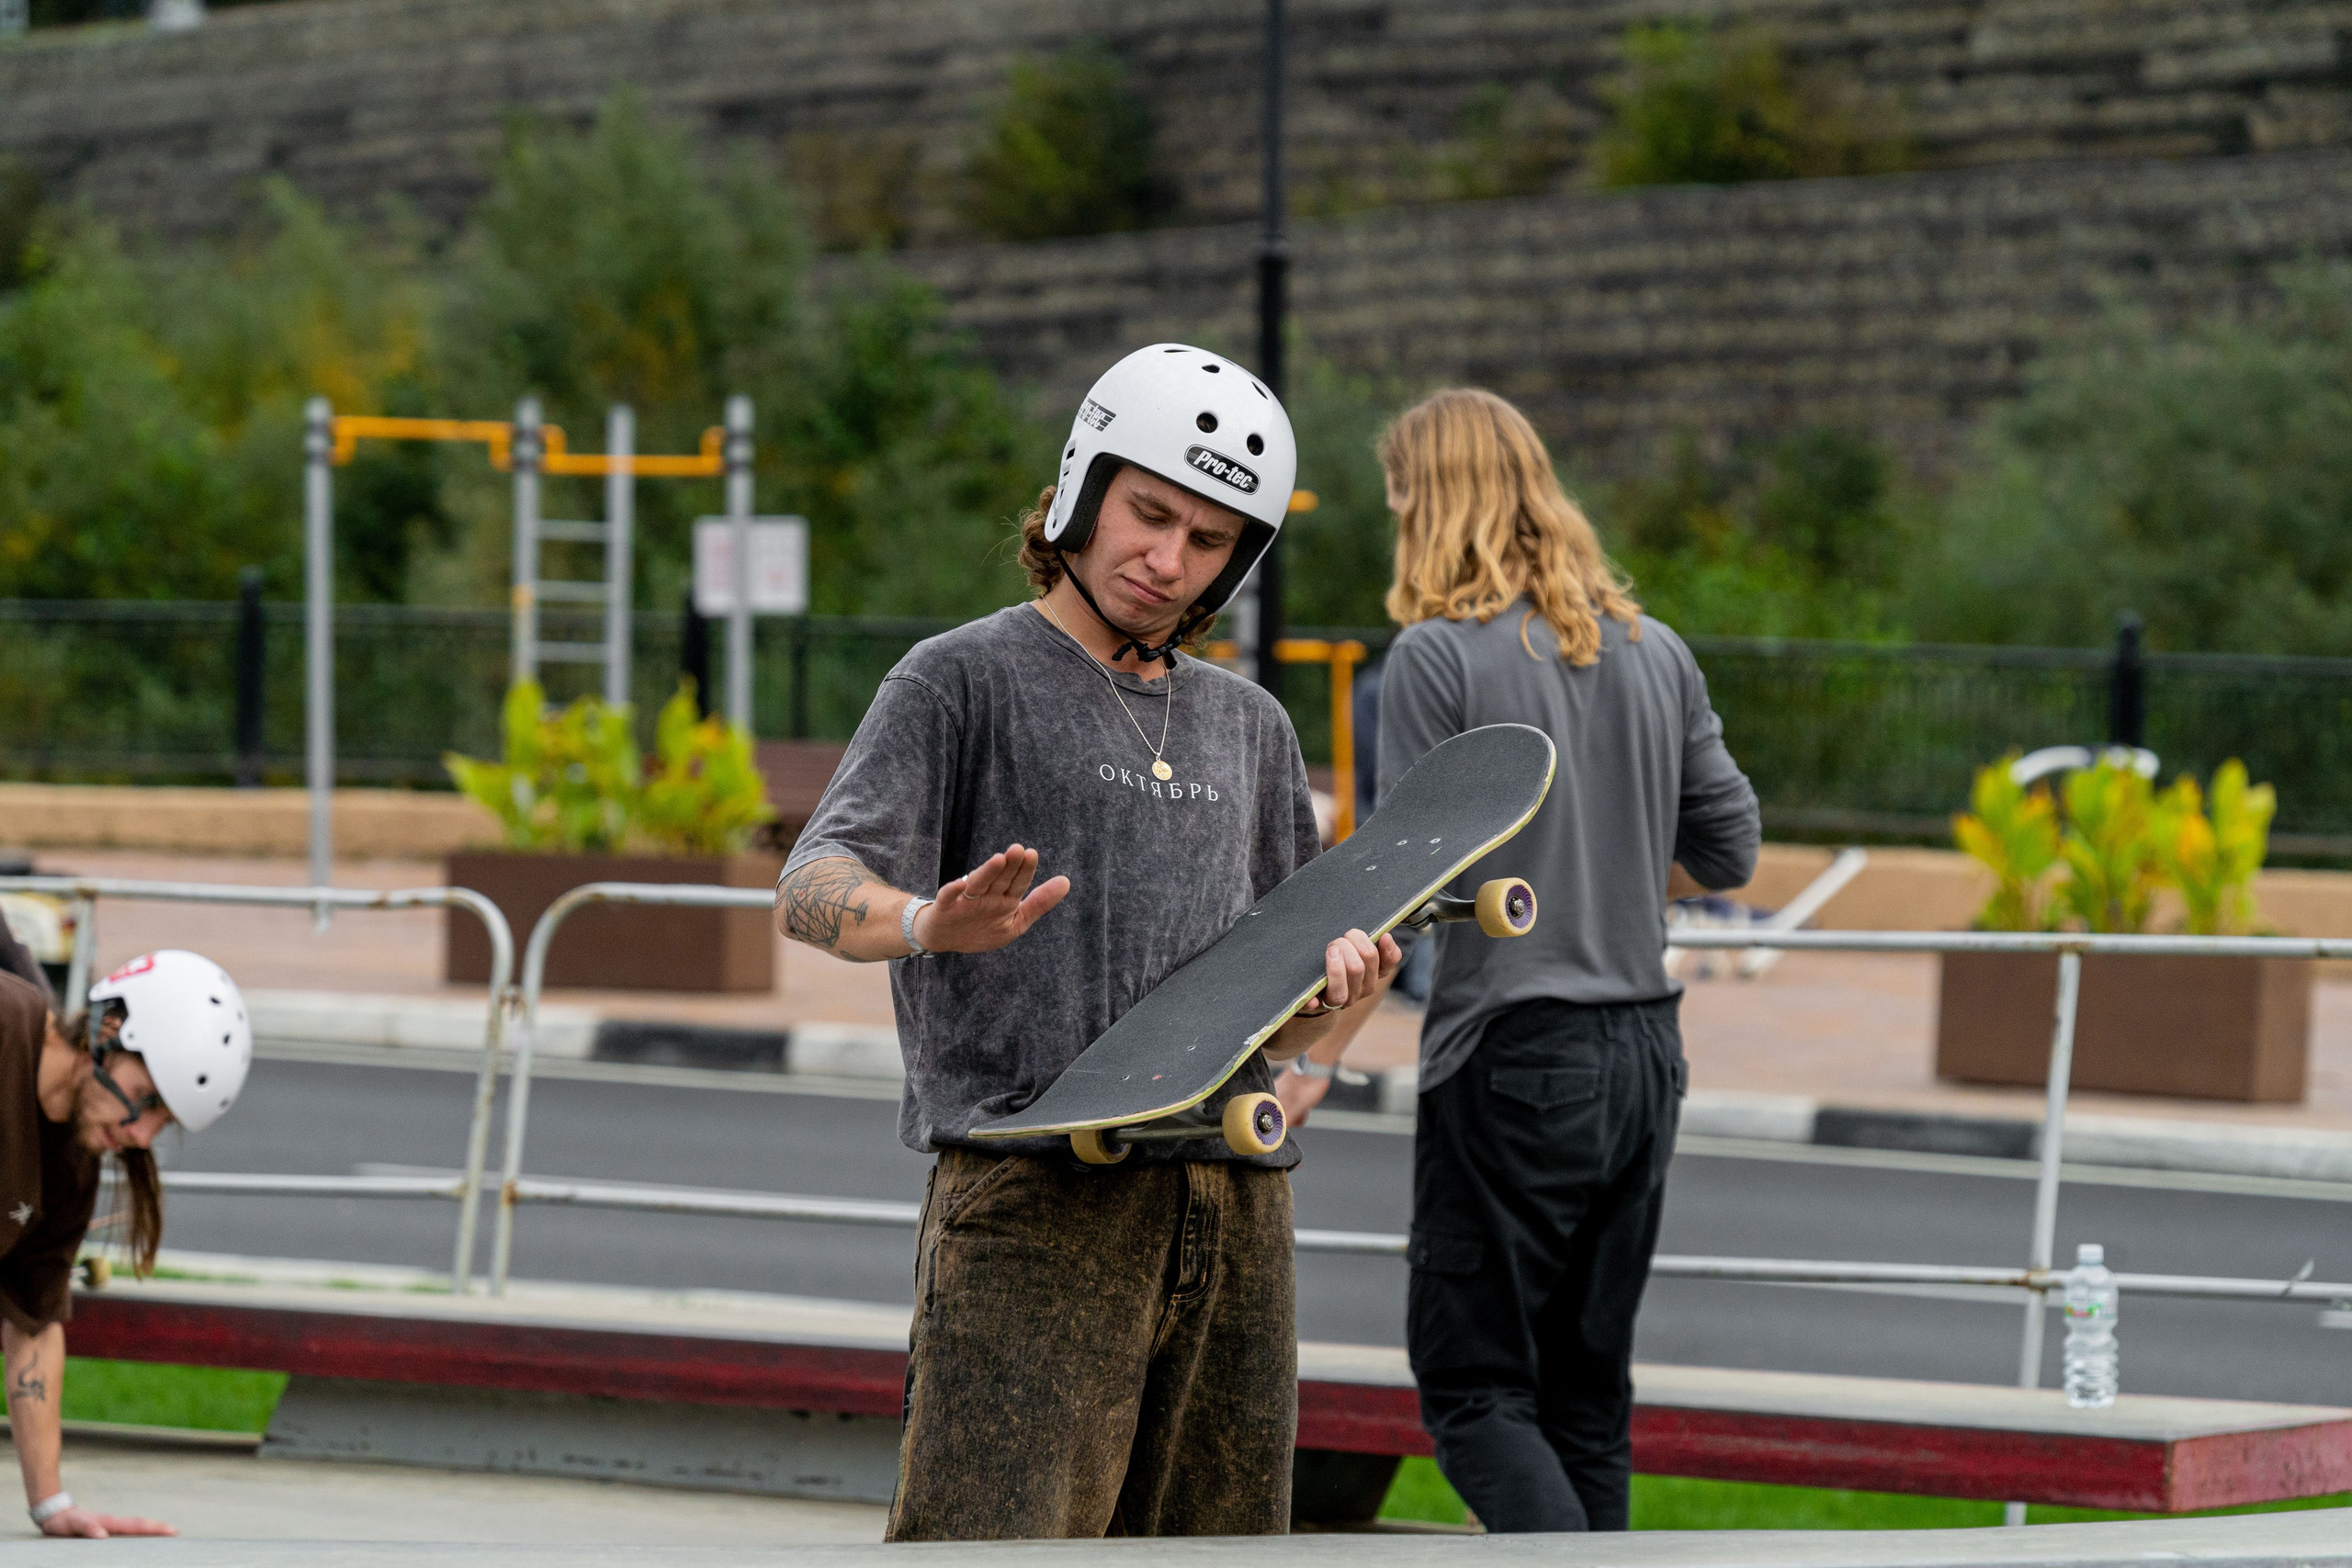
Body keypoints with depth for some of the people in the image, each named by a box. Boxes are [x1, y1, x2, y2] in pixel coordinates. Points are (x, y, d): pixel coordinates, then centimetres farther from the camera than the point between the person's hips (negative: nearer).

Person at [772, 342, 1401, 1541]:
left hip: (1234, 1213, 6)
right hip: (1032, 1202, -5)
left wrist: (1331, 987, -2)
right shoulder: (963, 681, 4)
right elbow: (812, 891, -10)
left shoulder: (1249, 729, 22)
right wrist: (926, 923, -33)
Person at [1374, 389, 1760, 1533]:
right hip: (1644, 1054, 6)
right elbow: (1730, 851, 13)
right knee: (1588, 1389, 13)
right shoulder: (1656, 653, 9)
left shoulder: (1437, 657, -10)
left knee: (1474, 1385, -2)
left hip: (1510, 1057, -6)